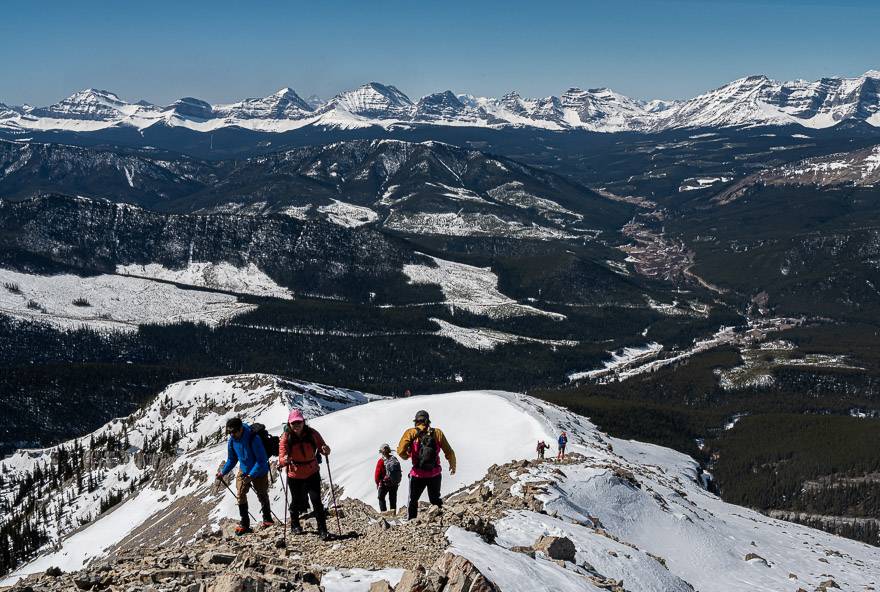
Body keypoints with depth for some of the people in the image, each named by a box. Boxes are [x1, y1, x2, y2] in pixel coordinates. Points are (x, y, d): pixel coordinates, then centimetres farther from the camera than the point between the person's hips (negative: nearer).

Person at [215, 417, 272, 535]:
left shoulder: (253, 439, -31)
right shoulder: (232, 441, -11)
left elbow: (261, 461, -28)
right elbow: (232, 460, 6)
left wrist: (251, 476, -32)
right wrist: (223, 472, -4)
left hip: (259, 471, -4)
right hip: (244, 470, 5)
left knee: (262, 495, 11)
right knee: (240, 494, -10)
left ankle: (267, 519, 34)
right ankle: (244, 523, -1)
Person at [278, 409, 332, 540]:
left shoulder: (312, 433, -13)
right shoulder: (286, 437, -15)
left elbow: (322, 447, -4)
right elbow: (281, 459, -20)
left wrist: (325, 450, -28)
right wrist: (285, 460, -43)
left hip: (312, 473, 0)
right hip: (294, 476, 0)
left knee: (316, 501, -9)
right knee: (296, 501, 16)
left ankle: (322, 529, 1)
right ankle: (294, 525, 41)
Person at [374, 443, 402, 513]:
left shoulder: (381, 461, -14)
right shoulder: (395, 459, 0)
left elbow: (377, 473, -10)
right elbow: (399, 471, 7)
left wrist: (377, 482, 3)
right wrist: (397, 481, 17)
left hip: (385, 484, -4)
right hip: (395, 484, 4)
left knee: (381, 497, 12)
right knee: (393, 498, 14)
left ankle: (383, 511, 1)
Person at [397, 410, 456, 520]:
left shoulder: (411, 433, -7)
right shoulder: (437, 432, -2)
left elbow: (400, 452, -14)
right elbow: (449, 452, 3)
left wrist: (406, 456, 10)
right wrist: (453, 465, 21)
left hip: (418, 475, -2)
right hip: (435, 474, 2)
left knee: (413, 500, 17)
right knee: (435, 500, 22)